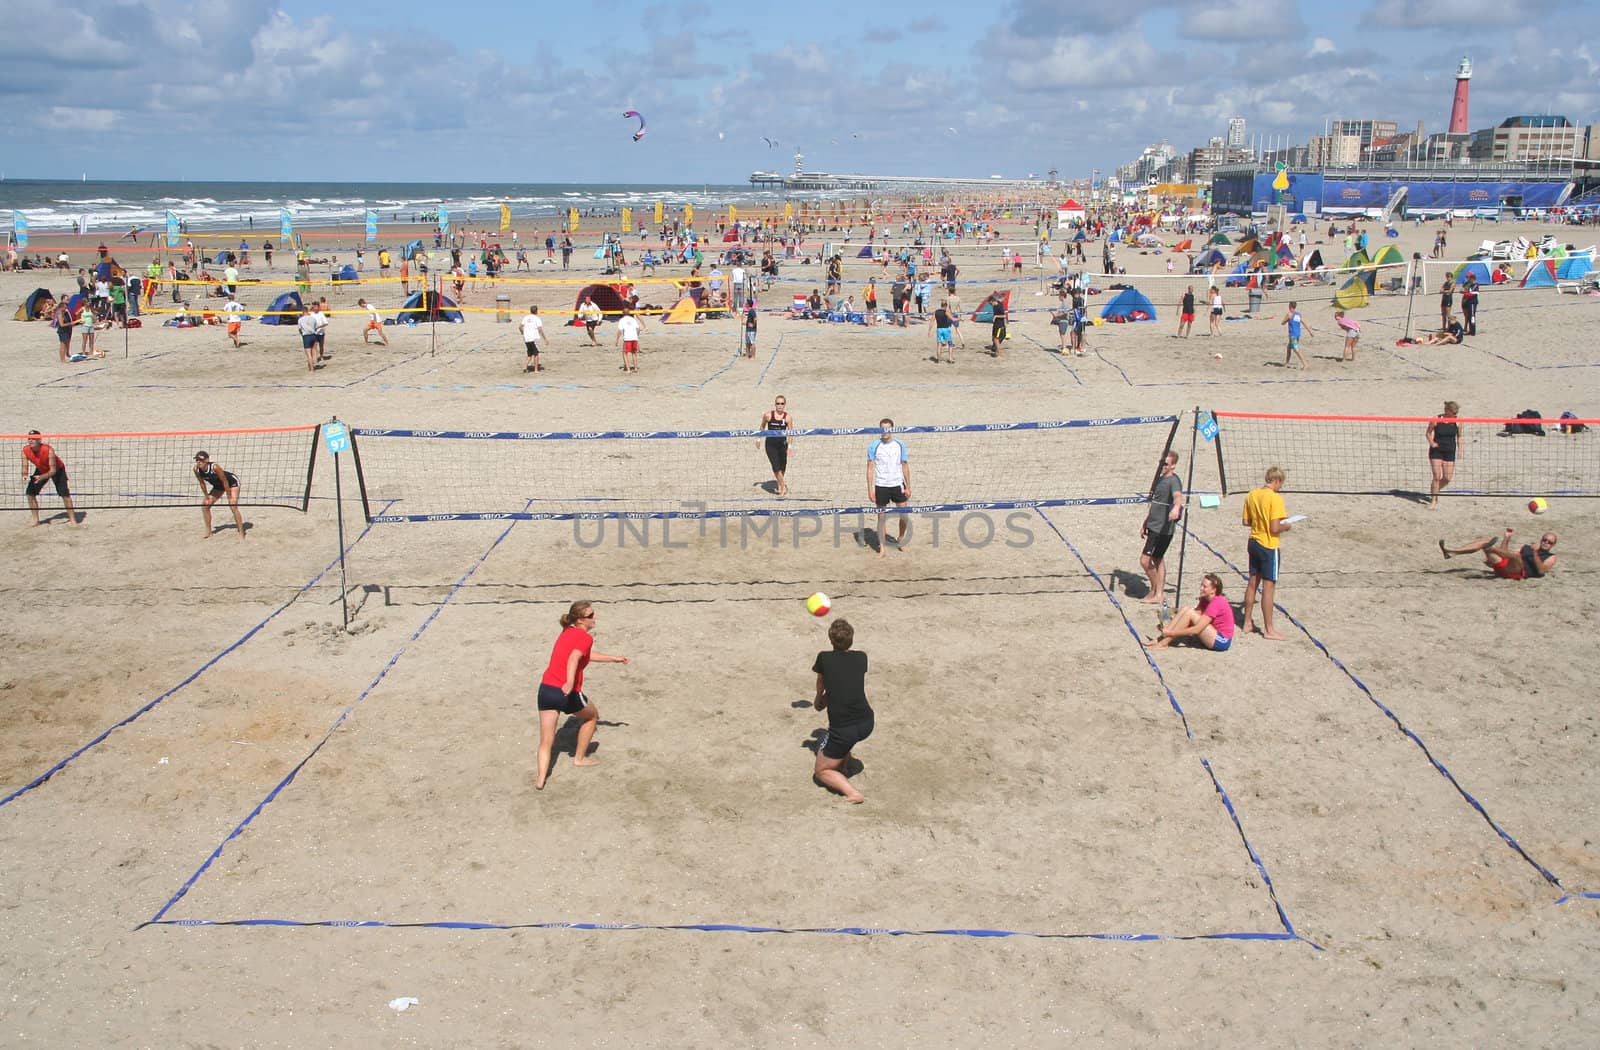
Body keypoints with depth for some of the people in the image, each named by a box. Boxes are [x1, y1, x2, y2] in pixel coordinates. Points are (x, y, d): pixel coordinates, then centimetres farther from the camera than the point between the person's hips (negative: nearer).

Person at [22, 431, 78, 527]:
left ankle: (73, 520, -4)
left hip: (57, 470, -5)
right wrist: (25, 475, -35)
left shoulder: (48, 450, -35)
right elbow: (25, 467, -13)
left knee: (65, 494, -14)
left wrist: (41, 477, -46)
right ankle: (35, 520, 10)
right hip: (41, 470, 5)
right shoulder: (25, 451, -22)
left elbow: (53, 470, -32)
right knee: (30, 493, -3)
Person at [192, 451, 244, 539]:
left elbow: (225, 482, -28)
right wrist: (207, 497, 2)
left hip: (232, 482, -7)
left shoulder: (214, 467, -36)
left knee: (233, 506, -19)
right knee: (205, 505, 3)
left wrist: (229, 497, -21)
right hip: (218, 485, 7)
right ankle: (208, 532, 15)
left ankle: (241, 533, -13)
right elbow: (202, 483, -3)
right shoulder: (196, 469, -19)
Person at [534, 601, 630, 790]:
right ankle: (580, 757, 34)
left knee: (546, 742, 9)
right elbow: (574, 658, -27)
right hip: (567, 693, -6)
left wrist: (615, 659, 39)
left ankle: (540, 779, -5)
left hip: (545, 689, 6)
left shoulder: (567, 632, 18)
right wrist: (570, 683, -41)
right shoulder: (585, 637, -7)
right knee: (592, 716, 25)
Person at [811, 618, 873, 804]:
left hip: (843, 730, -5)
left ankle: (852, 793, -7)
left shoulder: (824, 658, 0)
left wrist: (819, 700, 41)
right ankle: (844, 767, 37)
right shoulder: (861, 657, 7)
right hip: (867, 724, 5)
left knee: (821, 772, 15)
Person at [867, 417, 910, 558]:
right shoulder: (874, 446, -5)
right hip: (881, 486, -2)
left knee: (904, 515, 4)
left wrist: (908, 487, 5)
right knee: (881, 517, 2)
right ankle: (882, 546, 11)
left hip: (898, 485, 2)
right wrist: (870, 489, -8)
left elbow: (905, 466, 8)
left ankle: (900, 539, 29)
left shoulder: (900, 444, 2)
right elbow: (870, 468, -3)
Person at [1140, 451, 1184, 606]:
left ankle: (1156, 591, 8)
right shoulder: (1160, 479, 13)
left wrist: (1176, 507, -61)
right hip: (1154, 526, 10)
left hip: (1163, 529, -10)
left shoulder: (1173, 481, -16)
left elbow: (1178, 495, -39)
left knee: (1145, 560, -9)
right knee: (1158, 560, 14)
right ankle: (1159, 595, 21)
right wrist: (1145, 524, 27)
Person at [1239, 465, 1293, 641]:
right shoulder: (1275, 498, -18)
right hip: (1269, 546, -7)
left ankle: (1247, 623, 25)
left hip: (1254, 542, 7)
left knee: (1253, 582, 16)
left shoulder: (1251, 495, 3)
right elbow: (1275, 529, -21)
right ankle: (1268, 630, 5)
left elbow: (1246, 521, 10)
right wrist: (1285, 526, -2)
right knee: (1269, 586, -1)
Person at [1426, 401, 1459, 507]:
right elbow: (1428, 433, 3)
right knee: (1437, 476, -9)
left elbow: (1459, 437, 10)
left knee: (1447, 478, 1)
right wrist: (1431, 443, -13)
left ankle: (1435, 491, 31)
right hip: (1436, 451, -3)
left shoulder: (1457, 422, -2)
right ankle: (1433, 500, 2)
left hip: (1449, 452, 3)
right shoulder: (1436, 420, -9)